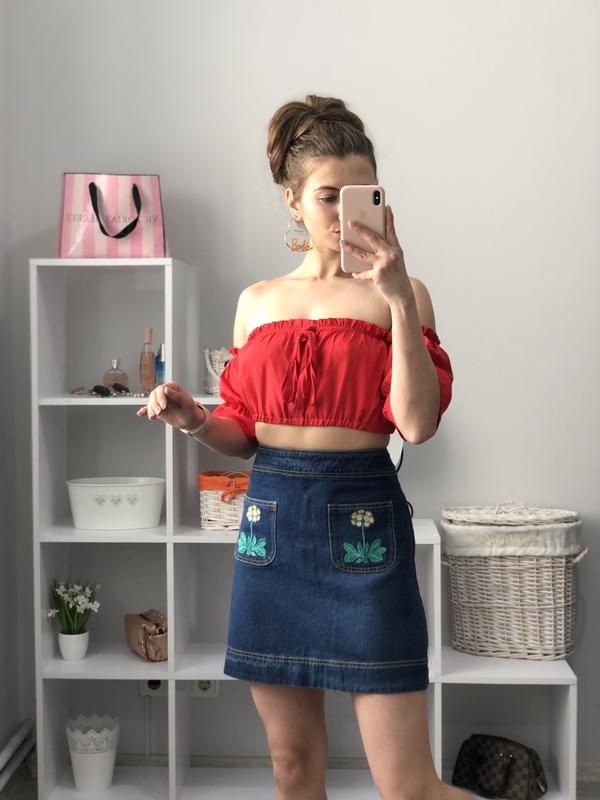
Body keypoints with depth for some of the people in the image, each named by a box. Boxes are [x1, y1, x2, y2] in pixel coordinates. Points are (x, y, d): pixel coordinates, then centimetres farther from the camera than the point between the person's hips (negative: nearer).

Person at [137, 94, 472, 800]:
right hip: (270, 520, 4)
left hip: (363, 518, -4)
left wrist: (398, 298, -19)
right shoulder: (257, 302, 11)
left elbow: (418, 423, -13)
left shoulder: (398, 294, 0)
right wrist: (195, 421, -5)